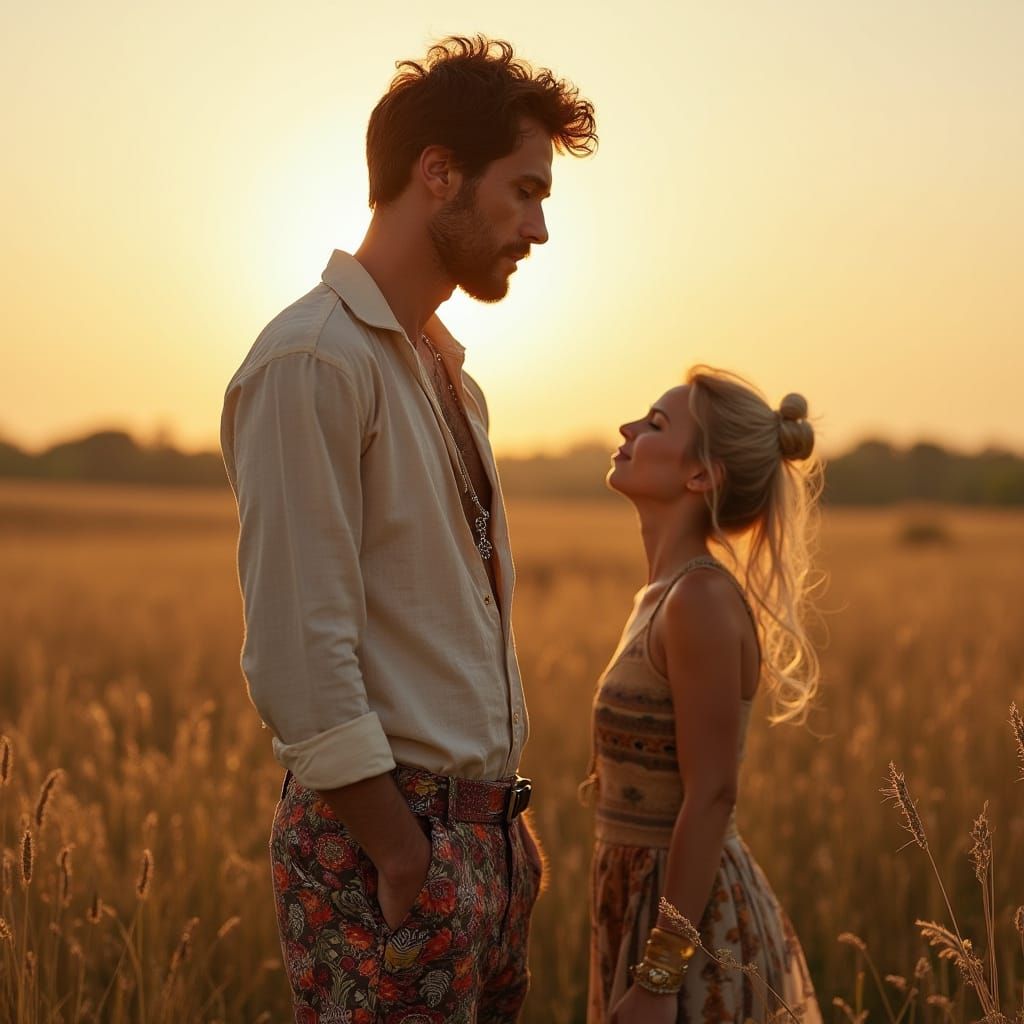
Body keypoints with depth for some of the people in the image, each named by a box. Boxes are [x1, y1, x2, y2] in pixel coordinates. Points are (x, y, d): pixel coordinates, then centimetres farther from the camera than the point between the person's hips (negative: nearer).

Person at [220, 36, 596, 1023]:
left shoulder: (446, 371, 15)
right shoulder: (312, 362, -14)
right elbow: (298, 652, -19)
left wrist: (505, 827, 14)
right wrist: (403, 862, -18)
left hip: (484, 827, 8)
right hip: (388, 837, -8)